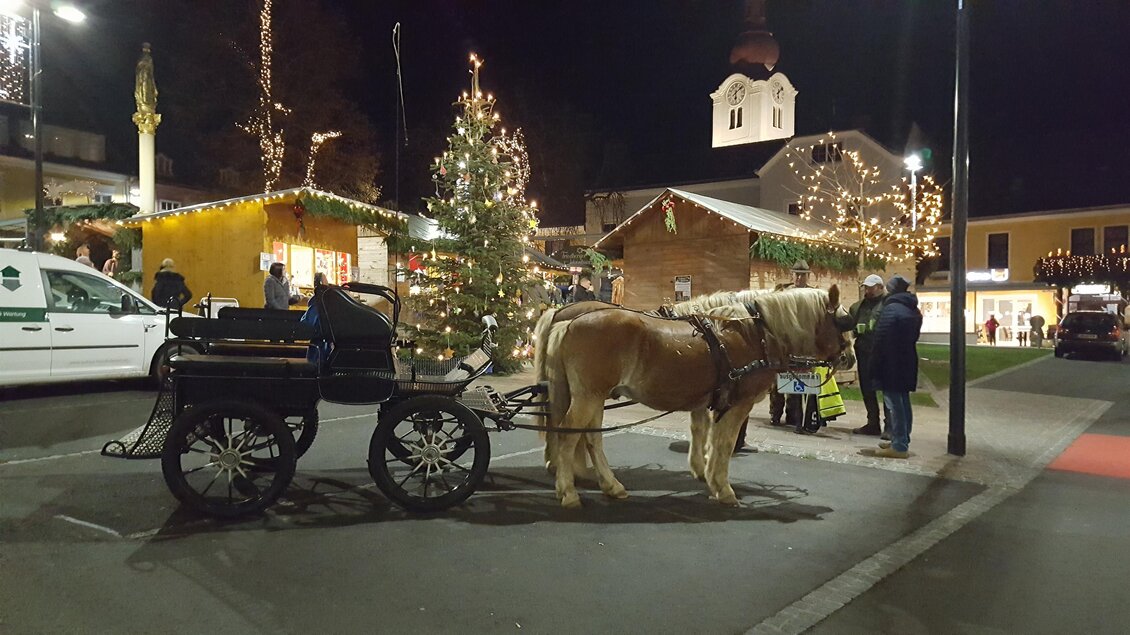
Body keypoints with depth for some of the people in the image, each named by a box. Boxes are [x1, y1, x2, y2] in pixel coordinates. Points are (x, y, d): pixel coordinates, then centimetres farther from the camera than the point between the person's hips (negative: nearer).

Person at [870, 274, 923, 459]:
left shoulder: (890, 309, -16)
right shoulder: (915, 311, 12)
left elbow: (881, 340, -18)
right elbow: (914, 336, 18)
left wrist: (875, 365, -13)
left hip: (891, 364, -9)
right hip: (907, 362, 9)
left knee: (894, 403, -6)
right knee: (903, 402, 14)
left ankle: (899, 446, -6)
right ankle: (902, 441, 22)